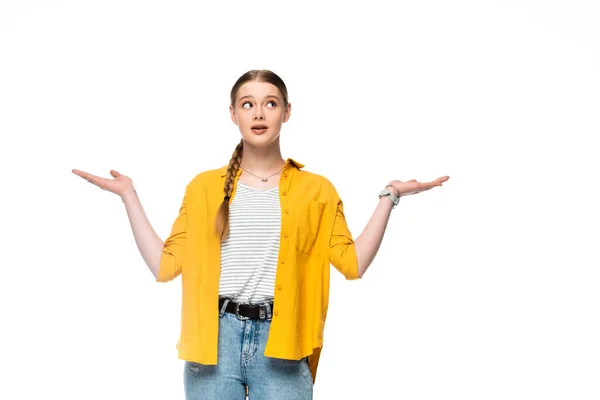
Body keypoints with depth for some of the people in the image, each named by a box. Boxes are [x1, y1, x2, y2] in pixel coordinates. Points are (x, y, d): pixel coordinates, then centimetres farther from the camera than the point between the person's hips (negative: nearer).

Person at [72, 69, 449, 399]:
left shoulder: (316, 190, 9)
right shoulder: (204, 187, 11)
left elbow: (353, 262, 1)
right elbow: (165, 265, 6)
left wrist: (389, 196, -3)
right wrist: (129, 195, 5)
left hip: (281, 341, -1)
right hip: (215, 338, 1)